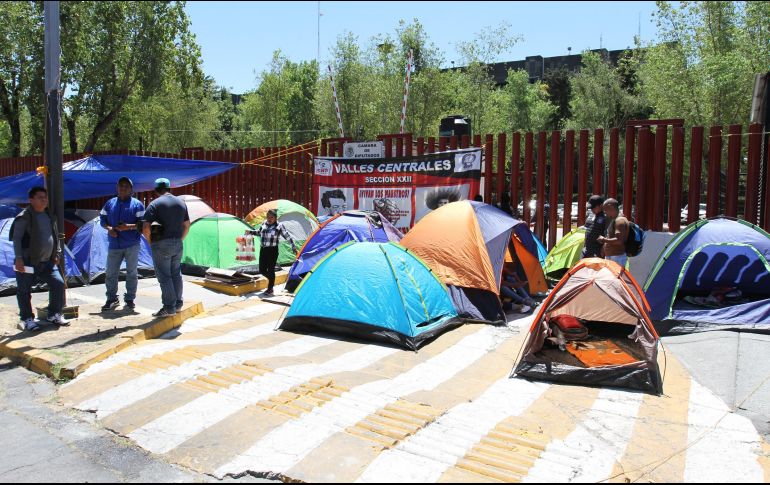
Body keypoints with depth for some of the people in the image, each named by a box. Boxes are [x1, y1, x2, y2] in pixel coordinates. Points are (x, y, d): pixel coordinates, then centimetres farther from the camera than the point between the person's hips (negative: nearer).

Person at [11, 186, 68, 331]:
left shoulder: (49, 216, 12)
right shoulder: (24, 217, -10)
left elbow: (55, 236, 21)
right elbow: (16, 238, -12)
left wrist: (56, 254, 15)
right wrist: (18, 258, -19)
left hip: (47, 262, 6)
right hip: (28, 262, -6)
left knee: (58, 283, 0)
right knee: (24, 291, 2)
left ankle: (53, 315, 13)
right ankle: (27, 319, 14)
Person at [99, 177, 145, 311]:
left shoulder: (137, 204, -1)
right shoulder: (110, 203, 10)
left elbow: (142, 223, -6)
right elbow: (102, 220, 13)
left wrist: (129, 226, -23)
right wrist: (109, 228, -7)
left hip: (132, 245, -3)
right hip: (114, 245, 3)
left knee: (132, 272, 4)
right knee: (111, 273, 5)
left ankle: (130, 299, 15)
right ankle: (111, 299, 16)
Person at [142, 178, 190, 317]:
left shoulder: (155, 204, -10)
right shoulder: (181, 202, 9)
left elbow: (146, 228, -17)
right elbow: (187, 225, 16)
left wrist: (150, 241, -1)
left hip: (161, 245, -6)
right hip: (178, 244, 6)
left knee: (164, 276, -1)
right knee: (176, 274, 16)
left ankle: (169, 307, 1)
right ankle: (178, 304, 23)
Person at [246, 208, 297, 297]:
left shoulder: (279, 226, -7)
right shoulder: (264, 224, 9)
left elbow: (287, 236, -5)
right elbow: (258, 232, 28)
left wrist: (294, 247, -5)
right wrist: (250, 232, 15)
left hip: (272, 250, -6)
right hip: (263, 250, 6)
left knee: (270, 270, -2)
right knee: (262, 270, 8)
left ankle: (270, 290, 11)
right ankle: (272, 281, 36)